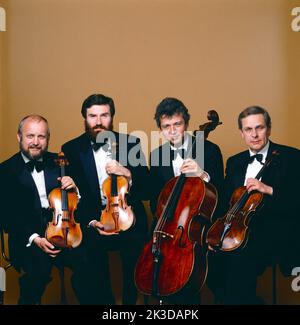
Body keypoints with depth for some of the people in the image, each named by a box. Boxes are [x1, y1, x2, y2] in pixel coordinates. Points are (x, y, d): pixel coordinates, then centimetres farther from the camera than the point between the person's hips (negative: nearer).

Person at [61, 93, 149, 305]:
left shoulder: (130, 143, 2)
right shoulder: (71, 149, 2)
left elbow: (146, 190, 1)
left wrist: (128, 175, -18)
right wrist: (91, 222, -13)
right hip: (93, 222, 0)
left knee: (134, 280, -13)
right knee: (99, 286, -14)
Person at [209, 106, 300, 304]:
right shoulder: (234, 162, 19)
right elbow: (225, 203, 13)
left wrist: (269, 189, -18)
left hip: (276, 231, -4)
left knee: (242, 257, -31)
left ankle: (240, 297, -8)